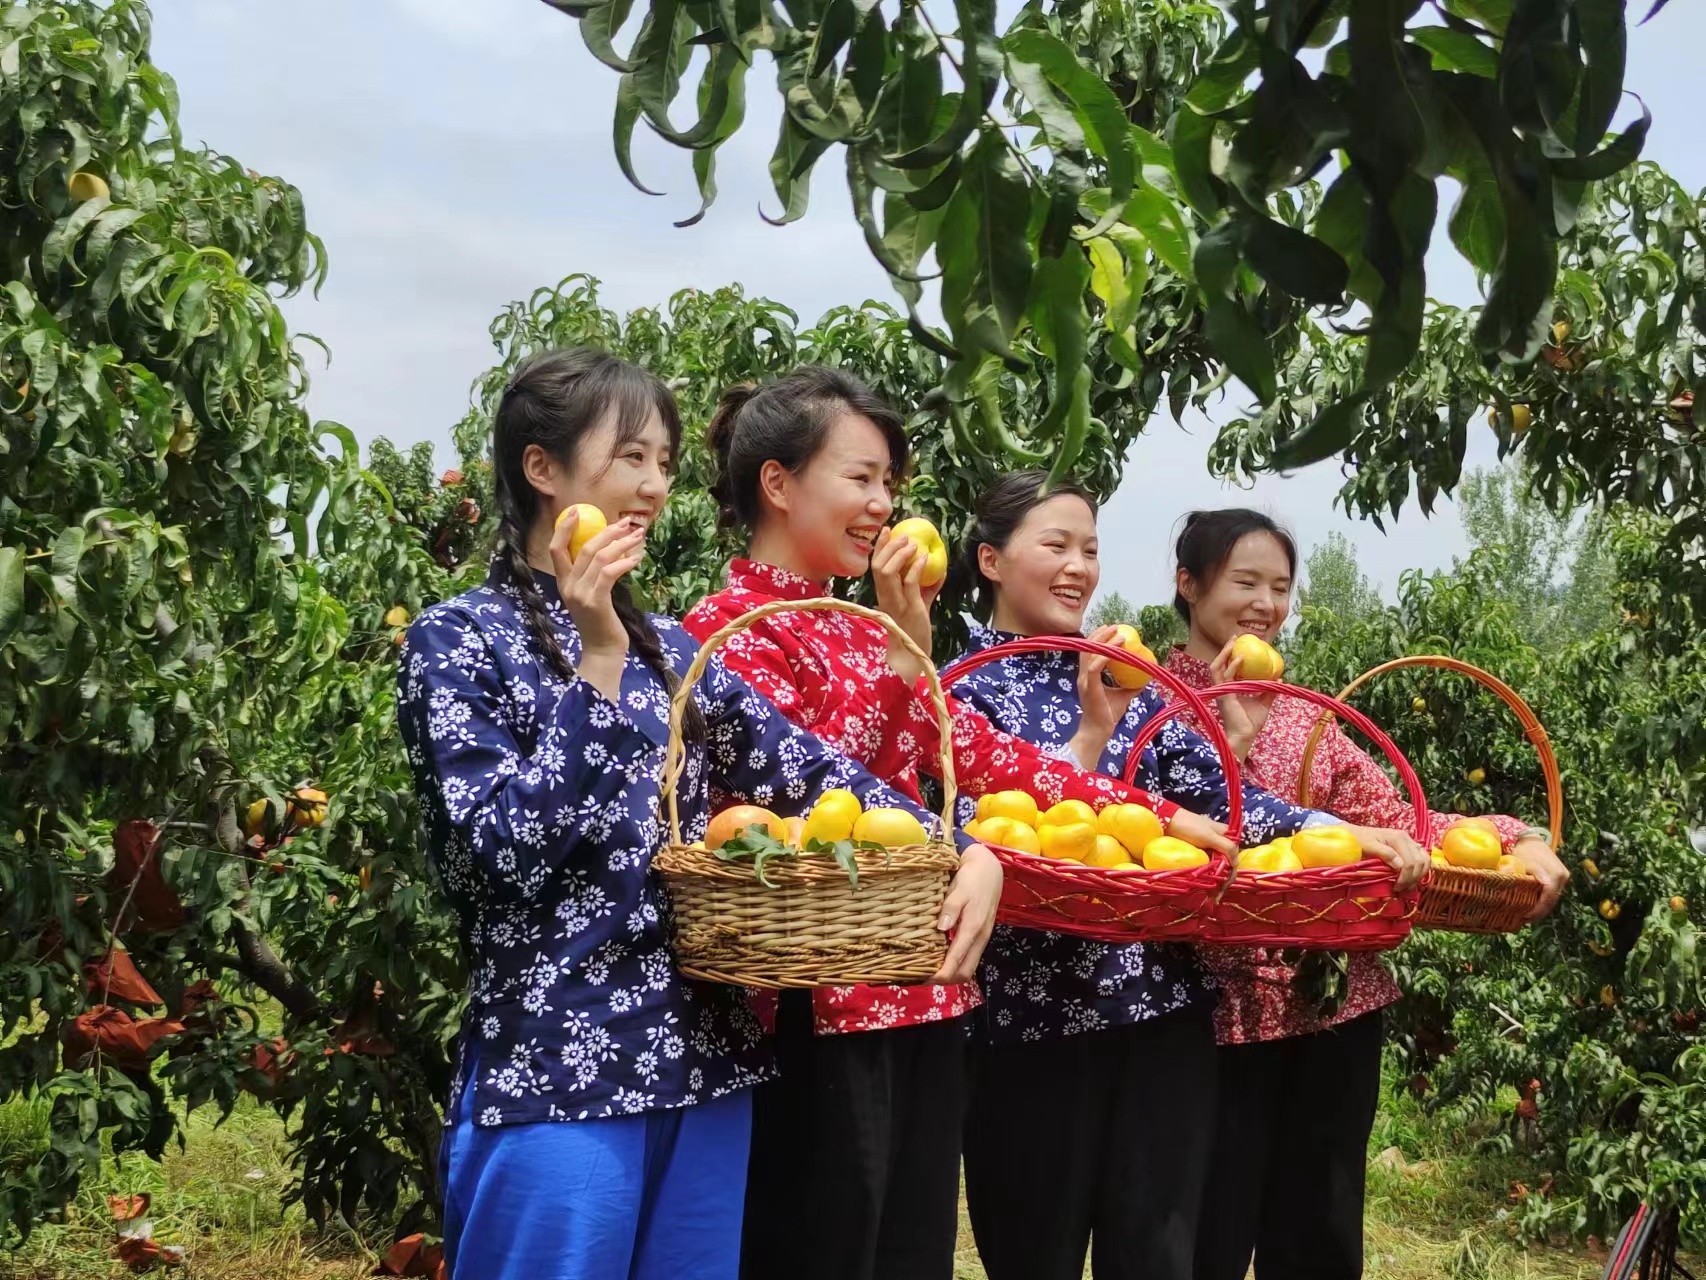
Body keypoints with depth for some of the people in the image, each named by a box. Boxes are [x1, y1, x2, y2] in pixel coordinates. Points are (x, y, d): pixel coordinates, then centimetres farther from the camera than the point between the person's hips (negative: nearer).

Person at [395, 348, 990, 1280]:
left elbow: (809, 770, 6)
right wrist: (597, 665, -18)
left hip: (703, 1063, 6)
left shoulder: (671, 648, 12)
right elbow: (500, 850, -15)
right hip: (555, 1073, -6)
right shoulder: (459, 639, -4)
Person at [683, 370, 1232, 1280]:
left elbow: (976, 749, 12)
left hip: (923, 987, 8)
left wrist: (1151, 814, 8)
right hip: (820, 1002, -8)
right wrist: (902, 652, -20)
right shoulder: (727, 628, -8)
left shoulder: (856, 625, 16)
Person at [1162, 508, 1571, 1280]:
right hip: (1220, 1006, -5)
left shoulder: (1304, 715, 12)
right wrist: (1229, 738, -20)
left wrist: (1515, 839, -6)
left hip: (1336, 999, 5)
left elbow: (1389, 815, 5)